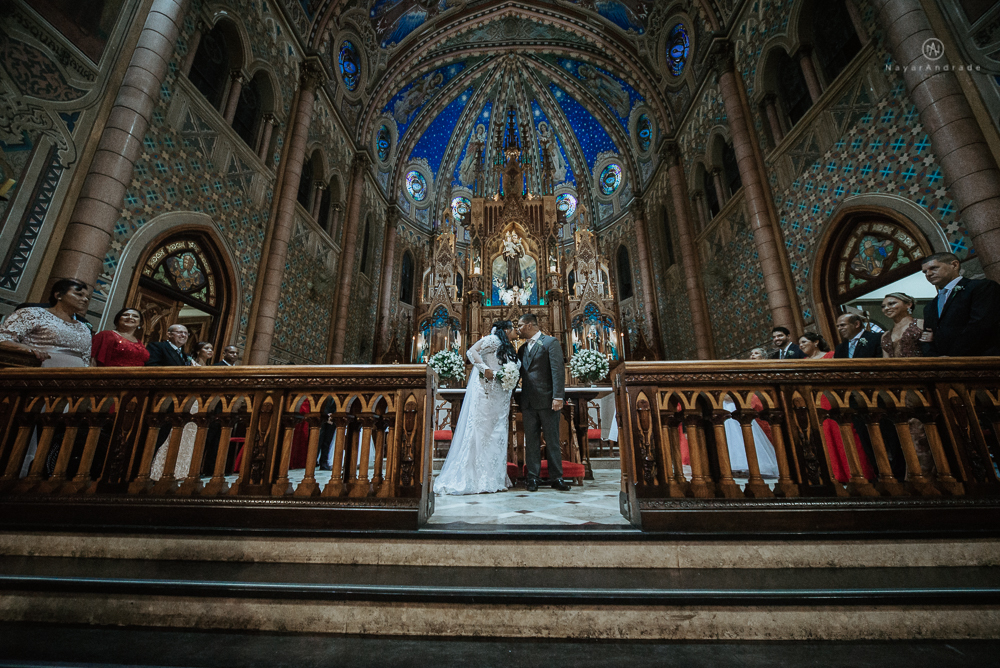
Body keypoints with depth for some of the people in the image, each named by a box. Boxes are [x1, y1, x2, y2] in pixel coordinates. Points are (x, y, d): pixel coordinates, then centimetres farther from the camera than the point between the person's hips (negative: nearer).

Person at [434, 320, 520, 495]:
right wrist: (485, 369, -21)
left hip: (499, 398, 9)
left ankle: (493, 479, 14)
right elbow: (471, 352, -14)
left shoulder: (507, 349, 22)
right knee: (481, 432, -6)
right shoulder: (494, 340, -3)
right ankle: (476, 481, 0)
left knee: (496, 434, 8)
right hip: (485, 393, -9)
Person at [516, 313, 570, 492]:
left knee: (552, 440, 4)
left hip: (547, 401, -5)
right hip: (528, 403, 6)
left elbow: (558, 370, -11)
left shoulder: (550, 342, -1)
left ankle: (556, 478, 13)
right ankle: (533, 478, 16)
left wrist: (558, 397, -20)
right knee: (531, 441, 8)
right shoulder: (522, 349, 18)